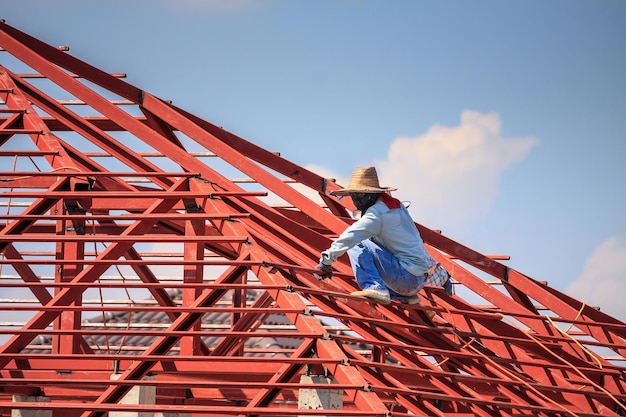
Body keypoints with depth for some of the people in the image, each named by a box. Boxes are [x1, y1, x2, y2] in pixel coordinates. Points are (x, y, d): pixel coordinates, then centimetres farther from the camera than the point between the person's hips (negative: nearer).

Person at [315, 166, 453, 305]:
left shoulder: (377, 212, -11)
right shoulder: (397, 206, 18)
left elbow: (350, 236, -18)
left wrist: (326, 261, -10)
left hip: (407, 276, -9)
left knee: (358, 245, -10)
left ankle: (374, 288, -21)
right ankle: (404, 296, 17)